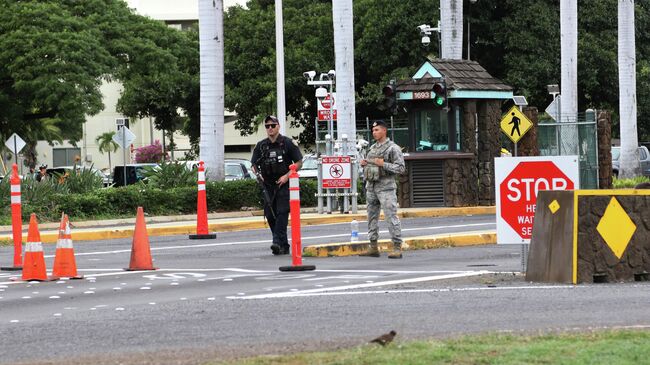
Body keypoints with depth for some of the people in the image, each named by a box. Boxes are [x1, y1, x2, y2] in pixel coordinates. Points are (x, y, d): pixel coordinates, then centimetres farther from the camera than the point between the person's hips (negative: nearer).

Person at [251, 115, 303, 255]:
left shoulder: (288, 143, -2)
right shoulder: (261, 145, 9)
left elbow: (299, 162, 0)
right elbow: (254, 164, 17)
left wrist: (287, 176, -13)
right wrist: (257, 173, -5)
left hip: (283, 184, -5)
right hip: (268, 185, 5)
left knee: (282, 213, -17)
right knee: (270, 215, 2)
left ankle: (278, 242, -24)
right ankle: (284, 246, 11)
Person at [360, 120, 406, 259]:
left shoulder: (393, 148, -5)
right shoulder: (373, 148, 17)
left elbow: (401, 168, -11)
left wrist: (383, 164, -20)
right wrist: (364, 164, 7)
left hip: (386, 187, -8)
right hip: (371, 186, 8)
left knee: (391, 217, -11)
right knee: (372, 217, 9)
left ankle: (397, 248, -10)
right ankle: (373, 248, 15)